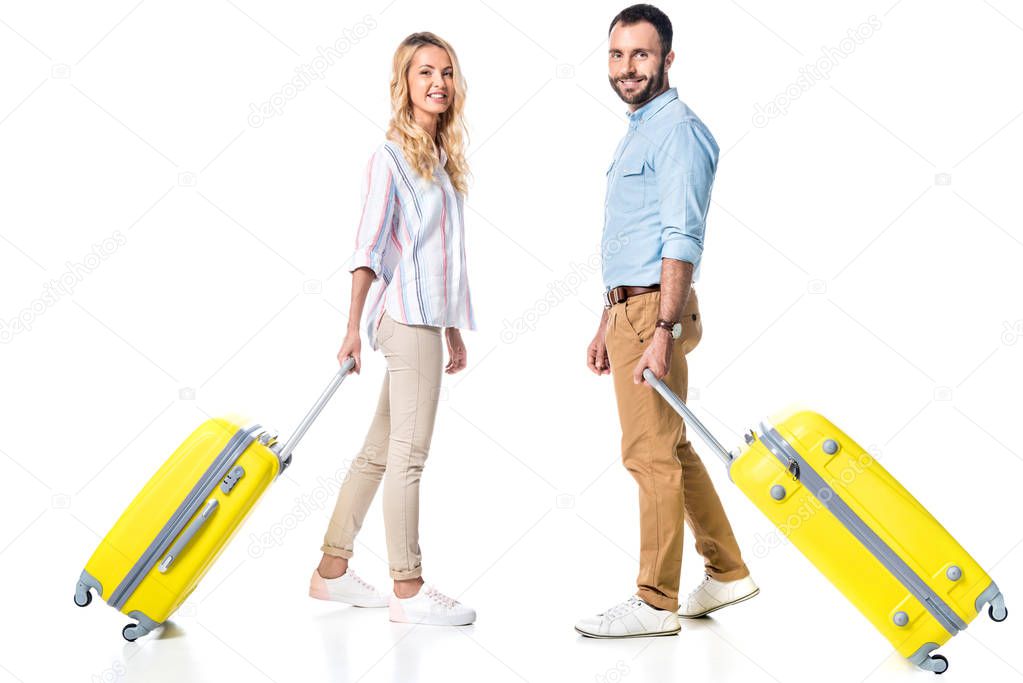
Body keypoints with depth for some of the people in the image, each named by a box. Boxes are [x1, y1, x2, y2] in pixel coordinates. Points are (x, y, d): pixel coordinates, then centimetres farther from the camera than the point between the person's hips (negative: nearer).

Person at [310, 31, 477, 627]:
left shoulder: (441, 157, 18)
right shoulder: (391, 156, -5)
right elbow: (369, 248, -11)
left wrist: (454, 329, 21)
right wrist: (353, 326, -17)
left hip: (429, 318, 8)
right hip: (407, 316, -8)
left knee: (379, 452, 11)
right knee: (409, 453, -5)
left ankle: (332, 570, 20)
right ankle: (409, 590, 3)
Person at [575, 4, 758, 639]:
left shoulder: (678, 129, -10)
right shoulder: (639, 131, 21)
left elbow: (682, 240, -19)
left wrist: (662, 332, -25)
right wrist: (609, 324, 23)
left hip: (657, 309, -10)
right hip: (629, 307, 10)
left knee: (653, 454, -5)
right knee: (674, 449, 15)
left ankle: (656, 603, 5)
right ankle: (728, 572, 26)